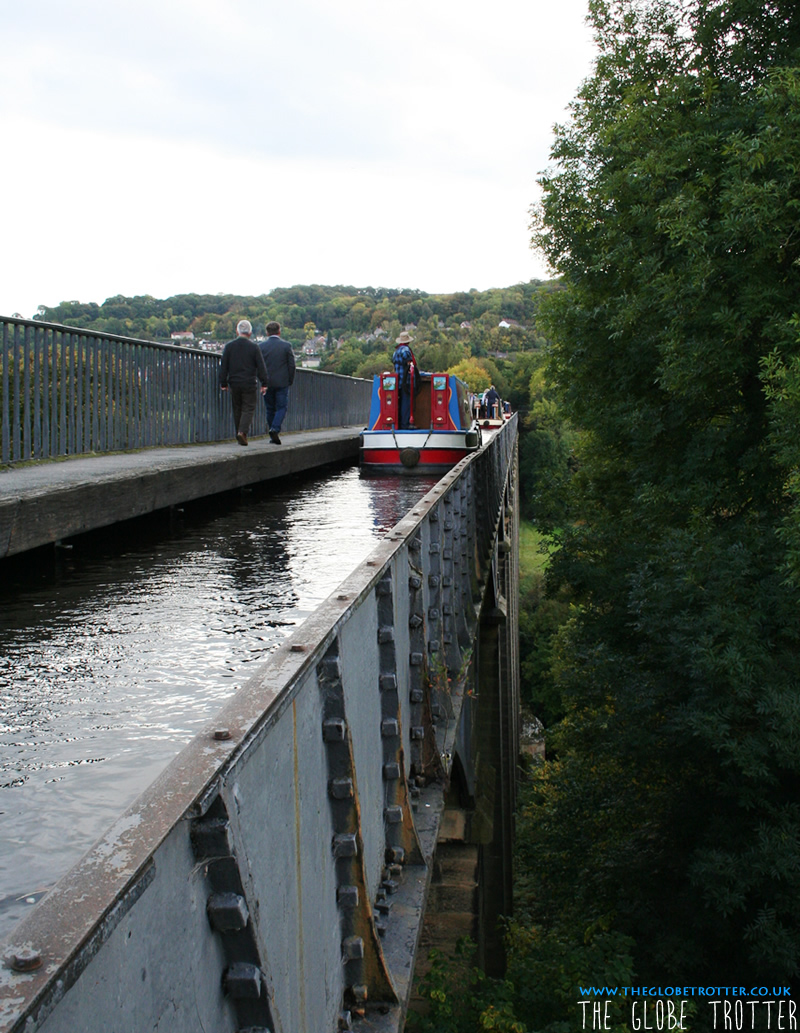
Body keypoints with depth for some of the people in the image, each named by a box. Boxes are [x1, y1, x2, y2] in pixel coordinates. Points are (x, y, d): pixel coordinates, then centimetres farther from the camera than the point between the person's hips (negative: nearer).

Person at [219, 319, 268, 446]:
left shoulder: (229, 346, 1)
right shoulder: (254, 347, -5)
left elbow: (223, 366, 3)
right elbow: (261, 366, -4)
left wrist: (223, 383, 9)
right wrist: (264, 383, 2)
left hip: (234, 383, 3)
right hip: (250, 383, -3)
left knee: (237, 409, 13)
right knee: (248, 409, 1)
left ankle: (239, 435, 17)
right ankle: (242, 432, -18)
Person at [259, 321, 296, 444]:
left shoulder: (261, 346, -1)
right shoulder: (286, 345, -4)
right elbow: (292, 365, -4)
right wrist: (290, 381, 8)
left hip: (267, 383, 2)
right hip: (282, 383, -2)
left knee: (270, 409, 11)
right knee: (281, 407, 4)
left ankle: (273, 436, 13)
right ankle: (275, 429, -17)